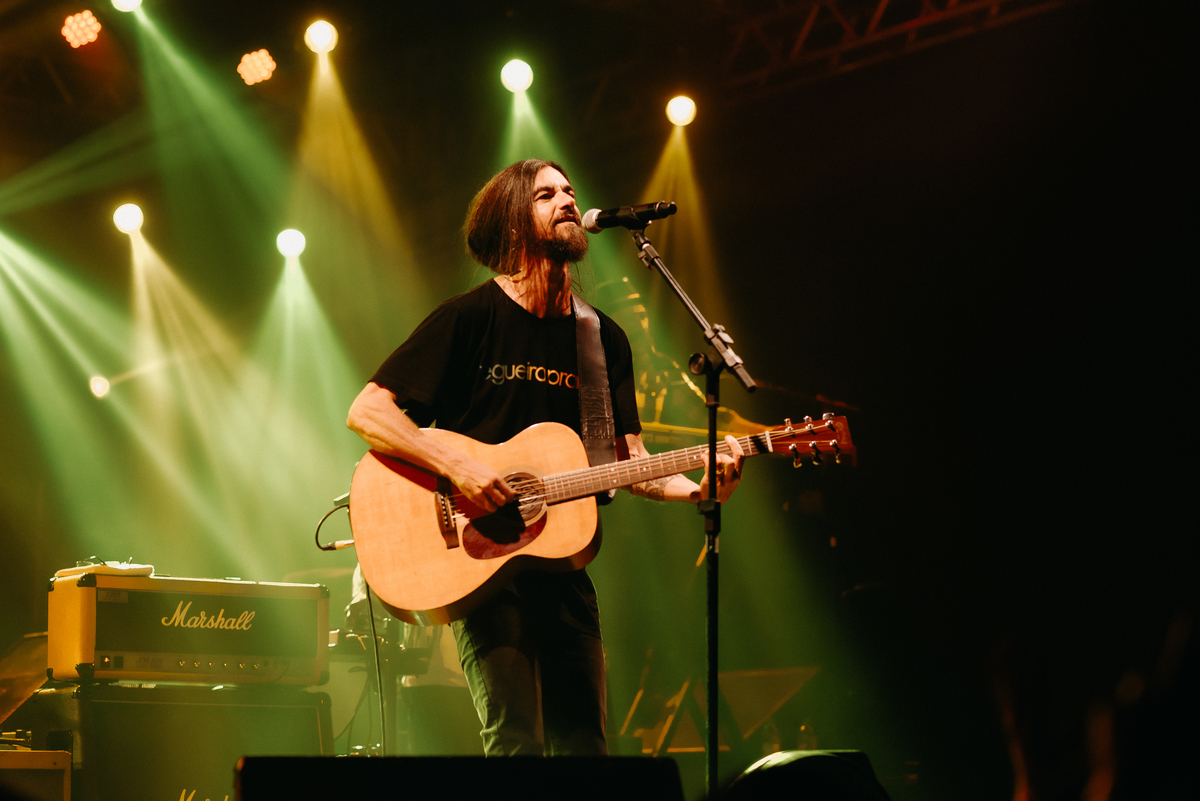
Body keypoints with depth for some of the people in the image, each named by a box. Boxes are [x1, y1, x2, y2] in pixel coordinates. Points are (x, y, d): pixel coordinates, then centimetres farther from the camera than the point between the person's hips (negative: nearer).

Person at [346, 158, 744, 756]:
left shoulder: (604, 338, 13)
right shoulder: (470, 319, -4)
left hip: (565, 571, 6)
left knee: (584, 743, 6)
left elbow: (628, 459, 11)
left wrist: (696, 488, -8)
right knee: (517, 743, -16)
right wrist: (458, 467, -21)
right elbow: (367, 412, -9)